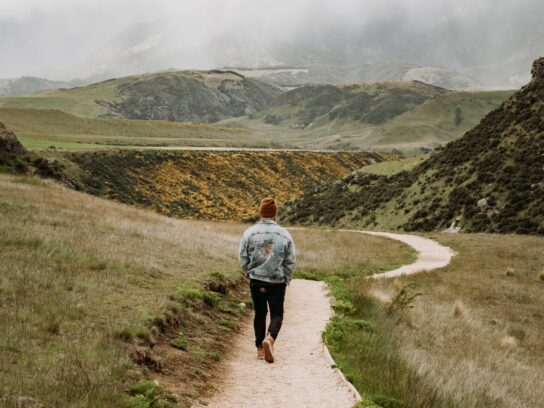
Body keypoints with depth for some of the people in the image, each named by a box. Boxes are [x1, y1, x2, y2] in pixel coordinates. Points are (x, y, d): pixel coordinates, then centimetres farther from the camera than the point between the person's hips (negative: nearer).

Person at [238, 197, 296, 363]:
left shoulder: (249, 233, -5)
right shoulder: (284, 234, -6)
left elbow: (243, 259, 0)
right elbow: (291, 262, -2)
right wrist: (286, 279, 13)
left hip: (256, 281, 2)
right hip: (277, 282, -1)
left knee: (259, 314, 15)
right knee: (276, 314, 8)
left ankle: (260, 348, 18)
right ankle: (270, 338, -18)